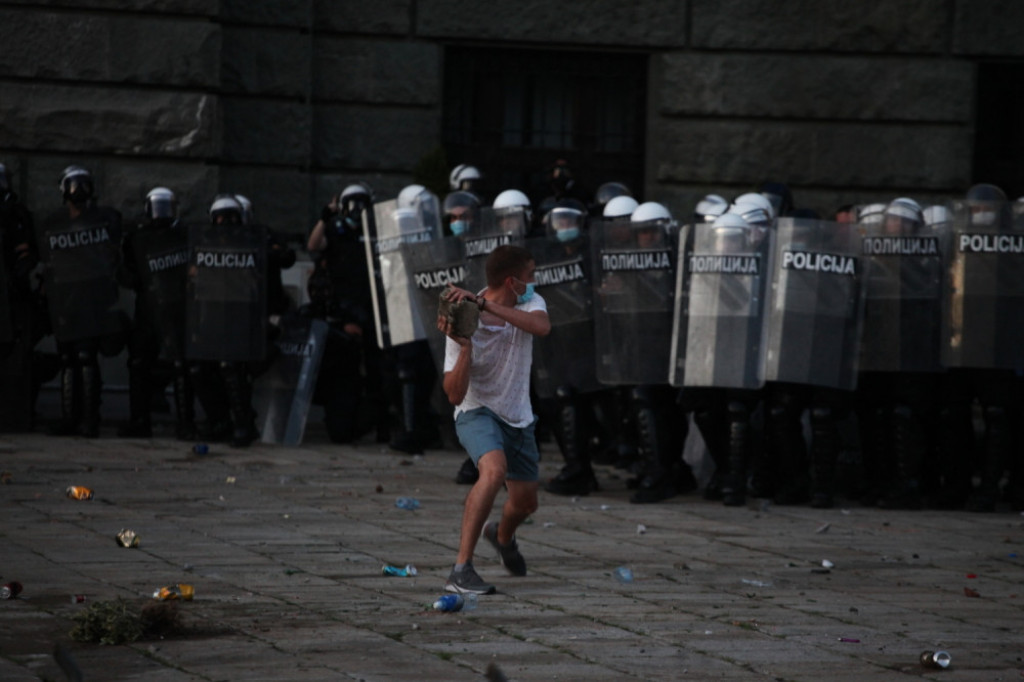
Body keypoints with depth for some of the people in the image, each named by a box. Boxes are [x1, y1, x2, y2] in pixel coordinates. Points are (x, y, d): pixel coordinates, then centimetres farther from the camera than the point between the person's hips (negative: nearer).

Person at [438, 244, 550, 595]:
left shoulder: (530, 304, -9)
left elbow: (542, 327, -36)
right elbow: (455, 395, -23)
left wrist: (484, 304, -41)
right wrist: (464, 346, -37)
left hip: (518, 418, 6)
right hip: (477, 412, -5)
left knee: (525, 503, 15)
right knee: (494, 470, -35)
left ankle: (502, 535, 54)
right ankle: (461, 570, -35)